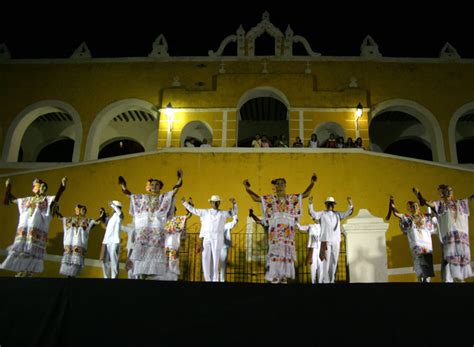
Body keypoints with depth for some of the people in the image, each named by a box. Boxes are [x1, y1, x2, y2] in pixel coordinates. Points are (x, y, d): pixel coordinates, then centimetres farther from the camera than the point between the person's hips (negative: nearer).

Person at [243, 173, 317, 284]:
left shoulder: (292, 198, 15)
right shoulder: (270, 198, 12)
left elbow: (306, 194, 14)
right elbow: (256, 198, 10)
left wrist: (312, 183, 4)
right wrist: (247, 188, -2)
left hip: (288, 229, 1)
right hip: (275, 229, -1)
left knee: (287, 251, -1)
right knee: (275, 250, -6)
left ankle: (284, 275, 3)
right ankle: (274, 275, -4)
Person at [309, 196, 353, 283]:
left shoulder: (337, 214, 15)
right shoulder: (322, 214, 3)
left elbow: (347, 213, 10)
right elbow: (312, 213, -11)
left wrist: (350, 205, -7)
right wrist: (310, 204, -26)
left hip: (336, 241, 4)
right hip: (326, 241, -4)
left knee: (334, 262, 7)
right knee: (326, 261, -7)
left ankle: (332, 280, 15)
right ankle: (326, 281, -3)